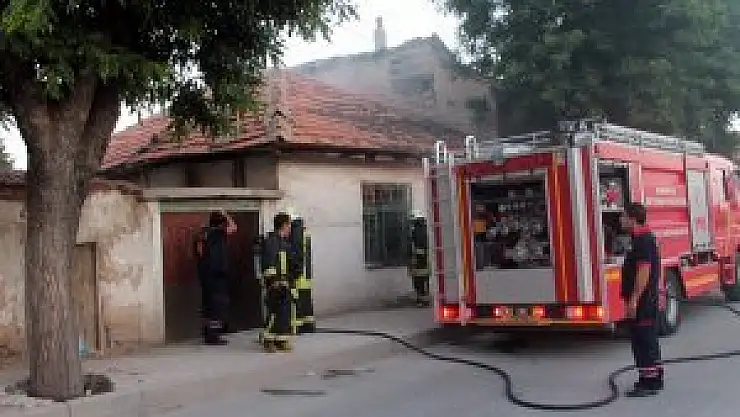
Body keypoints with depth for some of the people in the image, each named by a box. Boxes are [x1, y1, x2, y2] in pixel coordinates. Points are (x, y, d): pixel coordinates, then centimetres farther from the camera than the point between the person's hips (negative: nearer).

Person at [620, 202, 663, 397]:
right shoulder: (644, 238, 16)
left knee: (644, 340, -6)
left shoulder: (643, 240, -17)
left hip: (641, 300, -11)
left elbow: (644, 271, -24)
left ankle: (648, 382, -2)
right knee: (647, 339, 16)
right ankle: (654, 379, 25)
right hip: (647, 300, 11)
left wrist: (634, 300, -25)